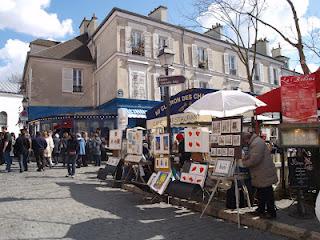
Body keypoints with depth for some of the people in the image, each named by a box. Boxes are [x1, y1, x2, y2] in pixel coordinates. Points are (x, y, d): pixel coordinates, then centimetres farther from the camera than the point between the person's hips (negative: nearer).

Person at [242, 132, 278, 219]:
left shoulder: (257, 143, -22)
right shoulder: (253, 143, 13)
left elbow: (254, 160, -27)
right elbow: (252, 155, 23)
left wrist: (244, 163, -13)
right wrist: (246, 157, 2)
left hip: (265, 175, -11)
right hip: (260, 175, 11)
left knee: (267, 193, 0)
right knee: (260, 192, 18)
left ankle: (271, 212, 11)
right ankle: (260, 210, 30)